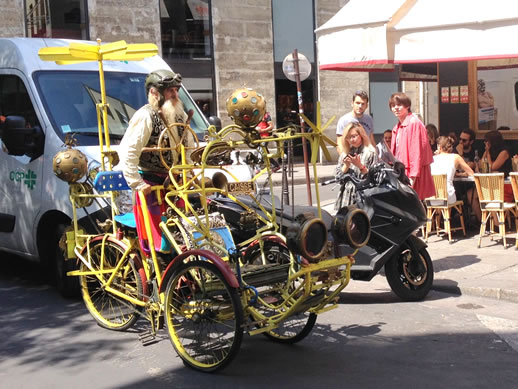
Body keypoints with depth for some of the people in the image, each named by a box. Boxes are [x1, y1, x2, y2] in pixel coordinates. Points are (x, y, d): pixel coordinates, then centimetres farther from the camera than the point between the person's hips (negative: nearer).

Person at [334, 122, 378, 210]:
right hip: (346, 195, 4)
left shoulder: (370, 152, 0)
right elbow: (338, 176, 13)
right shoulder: (344, 154, 15)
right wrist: (346, 165, -3)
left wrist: (360, 166, -14)